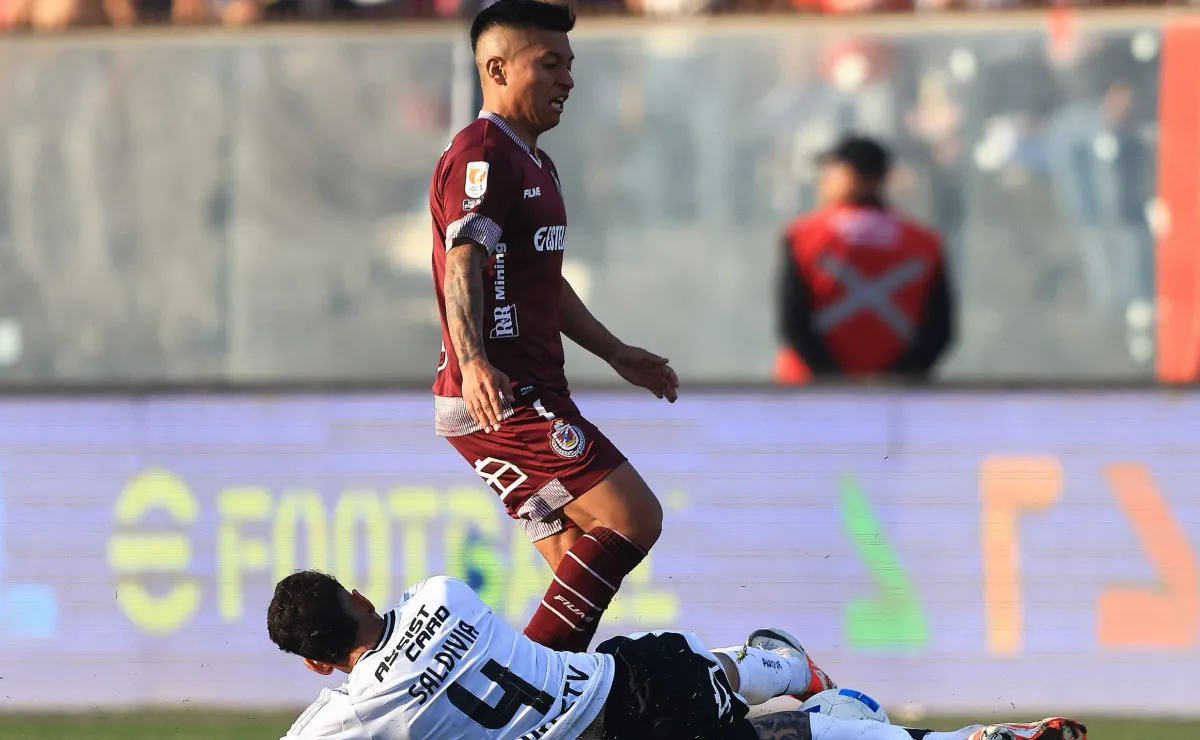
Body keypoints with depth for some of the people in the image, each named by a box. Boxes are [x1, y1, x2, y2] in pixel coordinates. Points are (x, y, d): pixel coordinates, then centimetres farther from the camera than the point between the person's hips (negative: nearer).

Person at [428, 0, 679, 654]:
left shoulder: (534, 164, 23)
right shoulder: (482, 157, -12)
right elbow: (464, 264, -27)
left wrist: (615, 353, 39)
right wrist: (472, 362, -42)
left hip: (530, 398, 11)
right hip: (502, 400, -11)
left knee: (582, 567, 9)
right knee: (634, 519, -16)